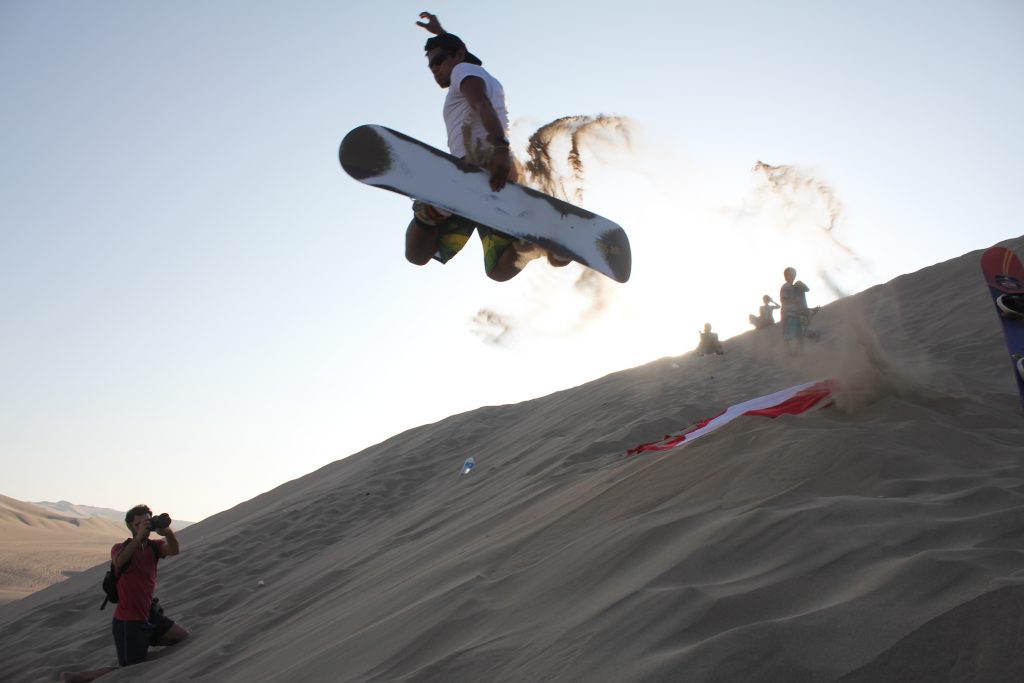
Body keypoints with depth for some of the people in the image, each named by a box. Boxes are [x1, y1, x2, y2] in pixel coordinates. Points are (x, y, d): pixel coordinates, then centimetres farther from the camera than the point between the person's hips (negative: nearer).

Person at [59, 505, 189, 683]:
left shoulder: (154, 546, 1)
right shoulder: (121, 548, -11)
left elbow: (175, 550, -20)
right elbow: (118, 562, -35)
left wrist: (168, 532, -41)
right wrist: (139, 537, -44)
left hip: (149, 615, 6)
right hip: (128, 621, -6)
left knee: (185, 639, 8)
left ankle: (145, 644, 25)